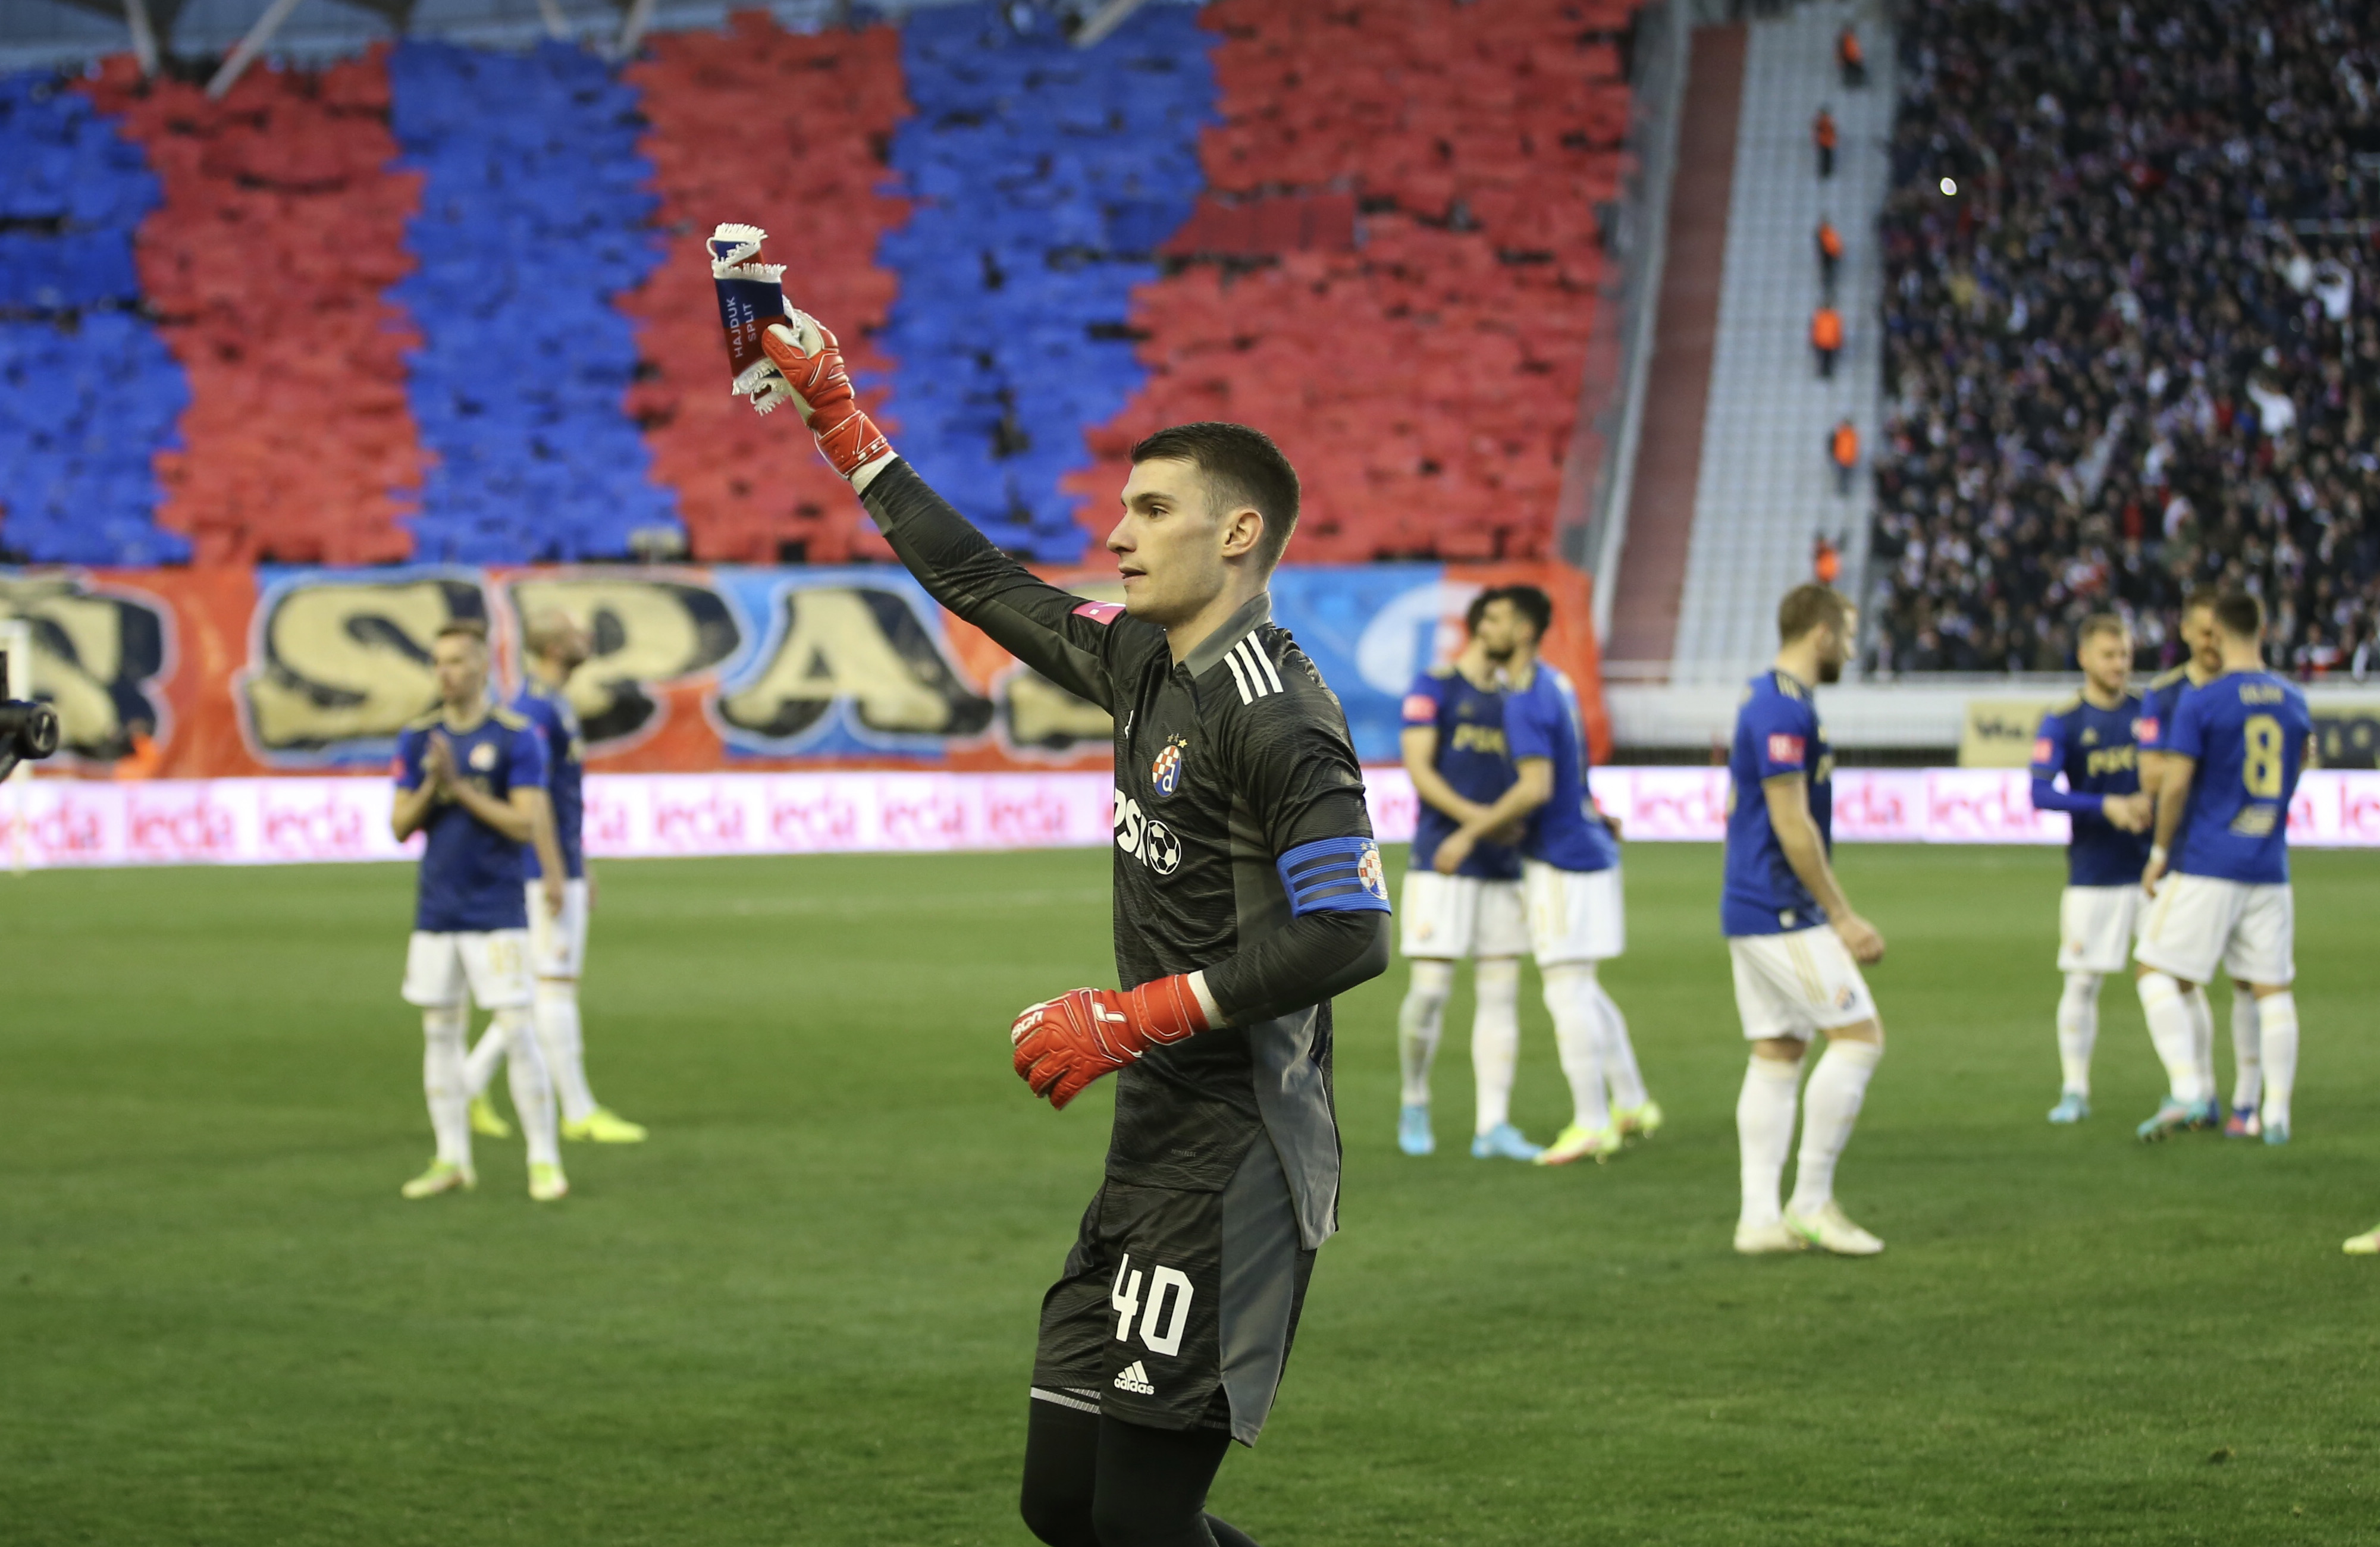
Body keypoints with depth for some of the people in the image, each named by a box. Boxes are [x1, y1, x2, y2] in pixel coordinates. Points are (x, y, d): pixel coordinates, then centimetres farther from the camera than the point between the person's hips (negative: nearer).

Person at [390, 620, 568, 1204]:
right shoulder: (418, 739, 8)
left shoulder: (516, 737, -5)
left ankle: (544, 1160, -2)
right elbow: (401, 827, 6)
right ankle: (452, 1161, 14)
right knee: (439, 1033, 7)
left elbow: (526, 824, -11)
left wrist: (460, 788, -15)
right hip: (436, 910, 5)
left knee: (517, 1032, -8)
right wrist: (430, 788, -12)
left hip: (497, 911, -5)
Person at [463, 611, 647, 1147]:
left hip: (564, 872, 10)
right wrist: (553, 871, -22)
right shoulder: (532, 709, -15)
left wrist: (582, 866, 23)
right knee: (554, 982, -5)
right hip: (543, 872, -10)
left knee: (541, 986, 12)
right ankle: (579, 1112, -2)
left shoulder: (558, 706, 17)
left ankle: (471, 1087, 16)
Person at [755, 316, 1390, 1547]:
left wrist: (1135, 1020, -19)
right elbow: (981, 586, 24)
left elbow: (1347, 935, -22)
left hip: (1232, 1167, -9)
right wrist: (833, 413, 27)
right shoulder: (1142, 662, 12)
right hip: (1153, 1154, 9)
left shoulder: (1268, 708, -15)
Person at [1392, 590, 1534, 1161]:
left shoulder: (1510, 701, 16)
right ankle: (1414, 1103, 15)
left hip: (1501, 867, 6)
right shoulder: (1433, 687, -2)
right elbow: (1418, 768, -11)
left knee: (1501, 992, 1)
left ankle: (1492, 1128, 2)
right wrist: (1472, 815, -23)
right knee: (1430, 990, -8)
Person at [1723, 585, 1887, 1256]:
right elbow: (1792, 826, -20)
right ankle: (1811, 1202, -5)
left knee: (1777, 1053, 9)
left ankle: (1760, 1217, 7)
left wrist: (1836, 915, 22)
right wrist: (1842, 917, -14)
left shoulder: (1766, 700, 16)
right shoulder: (1784, 710, -16)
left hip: (1754, 911, 10)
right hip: (1782, 914, -10)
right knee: (1860, 1035, -7)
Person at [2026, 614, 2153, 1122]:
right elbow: (2040, 794, -12)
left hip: (2154, 866, 2)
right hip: (2092, 874, -2)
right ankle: (2074, 1090, 11)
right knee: (2082, 981, 0)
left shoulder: (2149, 711, 6)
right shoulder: (2061, 722, -2)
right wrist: (2106, 807, -23)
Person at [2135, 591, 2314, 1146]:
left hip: (2206, 867, -5)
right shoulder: (2293, 702, 8)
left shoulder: (2201, 702, -9)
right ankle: (2277, 1112, 6)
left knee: (2158, 972, 1)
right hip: (2269, 868, 5)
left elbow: (2175, 785, -12)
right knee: (2272, 987, 8)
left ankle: (2190, 1090, -14)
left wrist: (2160, 854, -1)